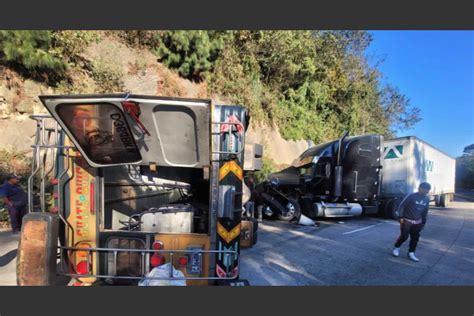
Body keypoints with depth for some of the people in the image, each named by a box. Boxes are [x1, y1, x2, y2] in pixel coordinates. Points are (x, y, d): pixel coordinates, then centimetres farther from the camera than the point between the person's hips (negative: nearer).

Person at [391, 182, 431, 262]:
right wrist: (400, 217, -16)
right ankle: (396, 248, 18)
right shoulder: (411, 196, -16)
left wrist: (423, 222, 14)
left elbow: (425, 211, 14)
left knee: (415, 238, 5)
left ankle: (411, 253, 16)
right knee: (404, 236, -5)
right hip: (406, 221, -5)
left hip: (417, 222, 6)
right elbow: (401, 206, -12)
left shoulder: (427, 199, 3)